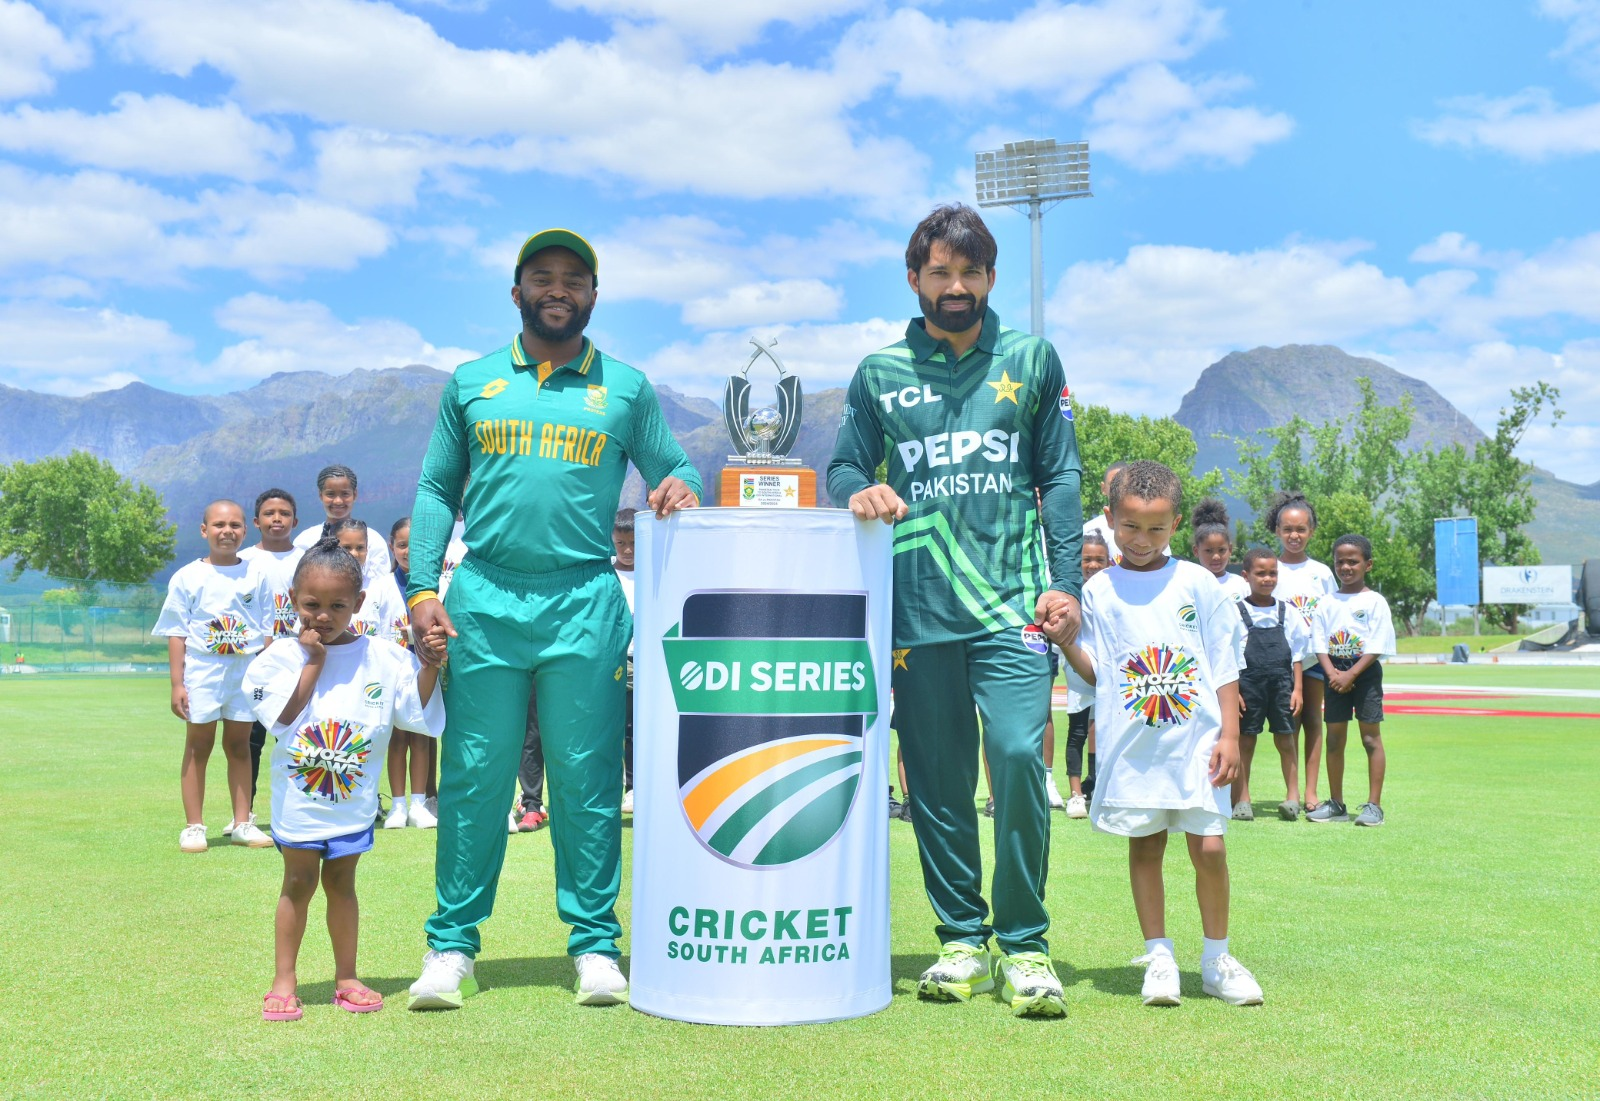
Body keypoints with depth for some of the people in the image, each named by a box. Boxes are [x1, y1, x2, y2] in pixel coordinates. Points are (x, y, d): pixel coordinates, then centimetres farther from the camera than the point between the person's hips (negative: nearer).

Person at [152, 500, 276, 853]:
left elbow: (267, 632, 7)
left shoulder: (256, 576, 4)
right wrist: (177, 684, -7)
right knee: (198, 746, 5)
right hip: (201, 670, -2)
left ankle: (242, 823, 17)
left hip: (246, 669, 2)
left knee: (239, 744, 9)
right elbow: (177, 634, -2)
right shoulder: (187, 578, -1)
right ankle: (194, 827, 11)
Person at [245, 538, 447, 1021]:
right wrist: (313, 663, -16)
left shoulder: (383, 656, -3)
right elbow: (283, 719, -18)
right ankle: (284, 980, 18)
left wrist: (431, 664, -19)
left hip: (353, 797, 1)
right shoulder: (282, 657, -5)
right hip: (298, 797, -1)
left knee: (340, 881, 12)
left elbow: (421, 712, -6)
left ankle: (346, 977, 21)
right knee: (299, 881, 8)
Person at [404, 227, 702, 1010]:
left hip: (585, 601, -1)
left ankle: (595, 945, 10)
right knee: (473, 777, 3)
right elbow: (436, 489, 12)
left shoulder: (627, 387, 11)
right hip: (484, 600, 1)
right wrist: (422, 587, 1)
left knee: (585, 779, 2)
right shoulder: (471, 383, 13)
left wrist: (681, 488, -12)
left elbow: (672, 469, 13)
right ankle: (451, 946, 13)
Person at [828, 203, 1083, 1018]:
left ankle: (1025, 945, 0)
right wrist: (859, 492, -10)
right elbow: (843, 468, 14)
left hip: (1012, 601, -1)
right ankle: (963, 938, 18)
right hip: (918, 606, 2)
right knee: (936, 779, 5)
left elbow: (1060, 477, 9)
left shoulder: (1033, 362, 12)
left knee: (1018, 754, -14)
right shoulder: (880, 373, 13)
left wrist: (1065, 582, 0)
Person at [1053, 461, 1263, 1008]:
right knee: (1144, 846, 6)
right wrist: (1064, 640, -13)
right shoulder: (1098, 591, 4)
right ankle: (1159, 957, 19)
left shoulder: (1198, 584, 4)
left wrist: (1229, 735, 1)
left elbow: (1224, 667, 6)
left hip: (1196, 741, 0)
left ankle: (1216, 958, 18)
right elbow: (1094, 670, 5)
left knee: (1209, 847, 0)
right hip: (1133, 746, 0)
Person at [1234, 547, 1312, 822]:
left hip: (1281, 683, 2)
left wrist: (1297, 688, 4)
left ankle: (1292, 796, 11)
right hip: (1248, 683, -2)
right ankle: (1242, 799, 9)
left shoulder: (1287, 612, 8)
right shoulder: (1236, 612, -1)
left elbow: (1297, 653, 11)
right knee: (1245, 741, 3)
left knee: (1285, 739, 3)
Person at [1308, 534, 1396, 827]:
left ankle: (1374, 805, 1)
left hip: (1366, 672, -4)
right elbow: (1320, 644, 4)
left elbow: (1377, 646, -9)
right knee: (1334, 739, 7)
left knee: (1371, 737, -3)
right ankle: (1336, 804, 15)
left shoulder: (1375, 602, -3)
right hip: (1336, 674, 4)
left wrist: (1351, 674, -16)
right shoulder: (1327, 604, 8)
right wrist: (1332, 673, -12)